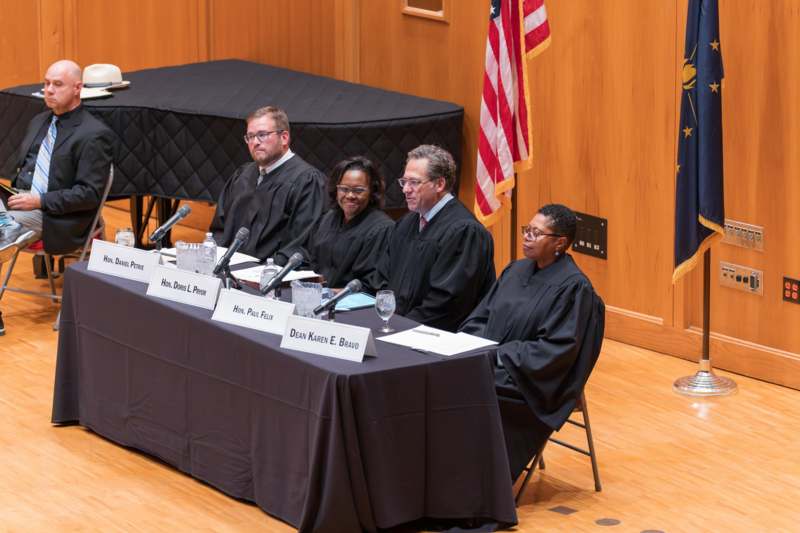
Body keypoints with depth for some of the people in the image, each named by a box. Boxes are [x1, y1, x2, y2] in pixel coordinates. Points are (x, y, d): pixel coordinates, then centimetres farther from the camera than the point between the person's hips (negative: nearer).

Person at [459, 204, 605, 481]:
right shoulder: (516, 270, 11)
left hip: (532, 383, -7)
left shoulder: (573, 287, -11)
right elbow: (480, 317, 14)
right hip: (492, 363, 7)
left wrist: (498, 355, -17)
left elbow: (556, 351, -16)